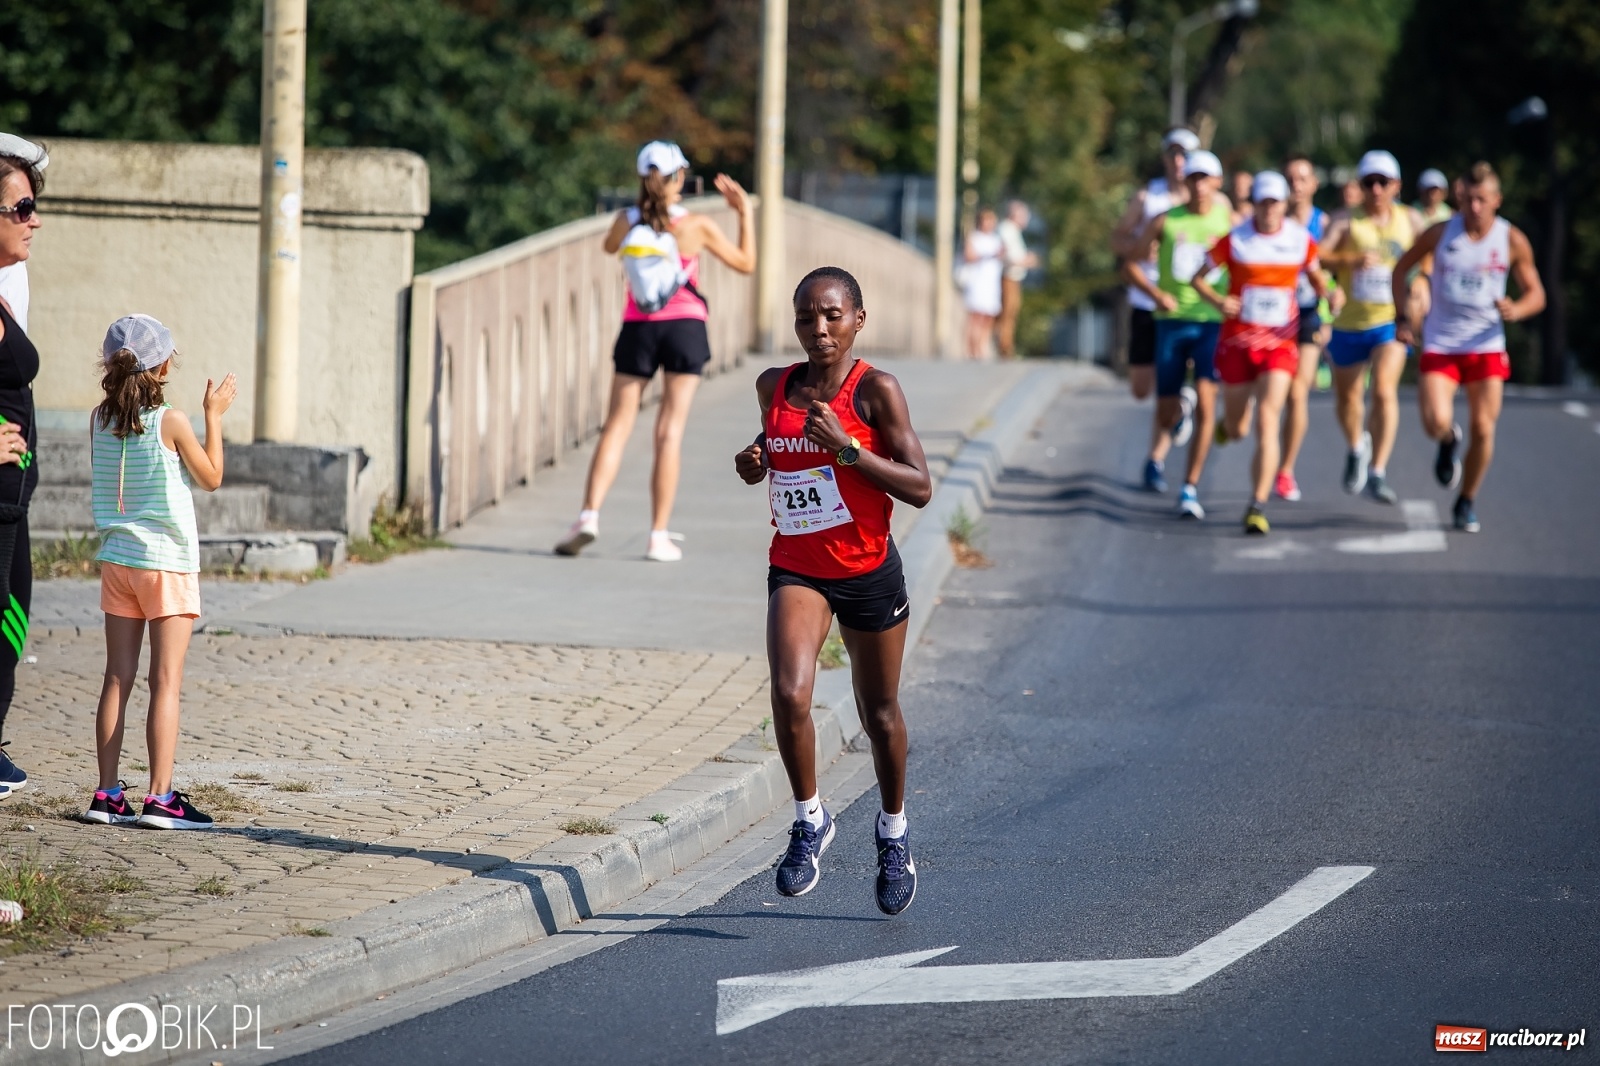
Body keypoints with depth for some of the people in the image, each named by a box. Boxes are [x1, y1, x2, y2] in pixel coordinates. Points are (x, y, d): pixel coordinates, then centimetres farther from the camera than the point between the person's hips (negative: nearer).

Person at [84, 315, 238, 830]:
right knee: (166, 682, -4)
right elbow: (211, 478, -2)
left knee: (118, 679, 7)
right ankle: (159, 796, -8)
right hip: (168, 562, -5)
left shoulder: (100, 420, 0)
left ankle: (107, 794, 6)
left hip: (117, 559, 5)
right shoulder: (170, 422, -14)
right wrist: (214, 416, 7)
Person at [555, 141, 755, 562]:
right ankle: (659, 536, -3)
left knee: (616, 427, 4)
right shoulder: (697, 225, -6)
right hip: (685, 328, -1)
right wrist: (746, 212, 14)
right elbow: (746, 263, 6)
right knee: (670, 431, -1)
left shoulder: (626, 220, -1)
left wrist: (646, 205, 26)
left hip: (638, 330, 1)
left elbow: (609, 247, 23)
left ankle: (590, 514, -15)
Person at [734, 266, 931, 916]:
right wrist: (753, 464, -1)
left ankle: (893, 832, 37)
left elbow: (920, 489, -15)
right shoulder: (774, 386, 2)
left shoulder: (876, 391, -12)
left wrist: (846, 446, -25)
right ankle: (810, 821, -1)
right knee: (789, 694, -21)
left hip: (868, 571, -2)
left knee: (879, 713, 13)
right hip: (796, 569, 2)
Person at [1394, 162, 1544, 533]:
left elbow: (1536, 294, 3)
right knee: (1435, 424, -17)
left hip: (1486, 346, 1)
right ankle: (1449, 441, 22)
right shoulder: (1440, 233, -5)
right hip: (1439, 346, -1)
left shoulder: (1512, 241, -4)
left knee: (1483, 430, -2)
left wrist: (1516, 310, -21)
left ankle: (1467, 503, 20)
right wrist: (1404, 317, 0)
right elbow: (1402, 268, 10)